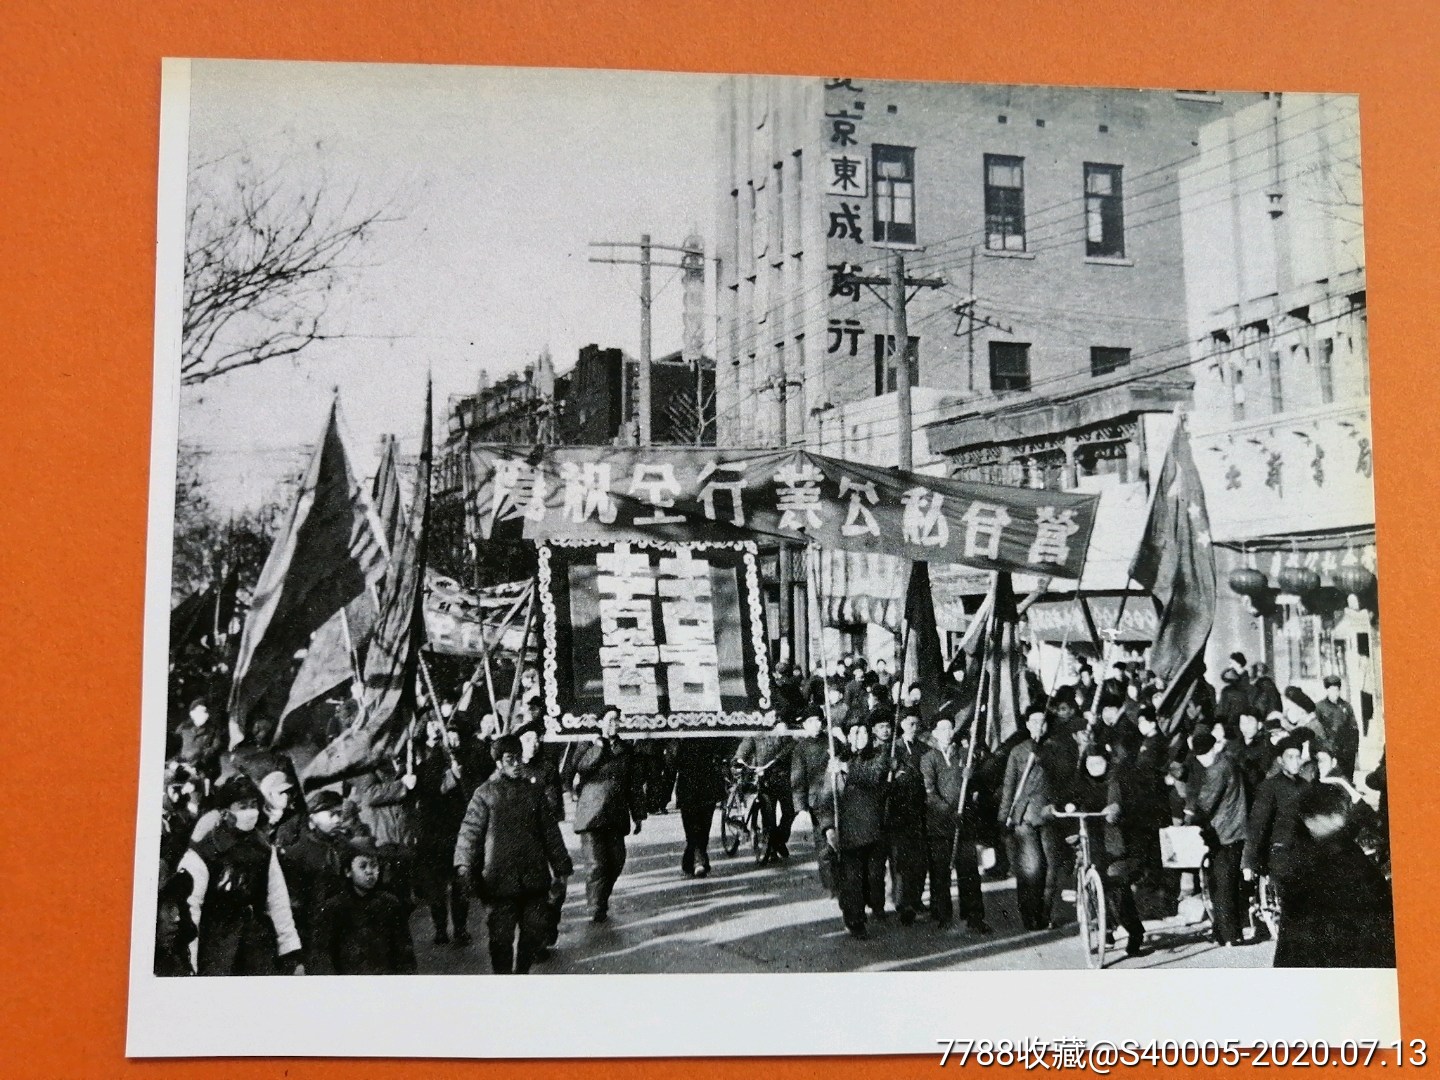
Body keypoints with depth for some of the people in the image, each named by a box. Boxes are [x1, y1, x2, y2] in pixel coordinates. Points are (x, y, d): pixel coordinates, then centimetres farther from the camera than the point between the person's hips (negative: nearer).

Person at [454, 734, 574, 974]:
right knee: (501, 935, 0)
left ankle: (521, 971, 25)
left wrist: (562, 867, 13)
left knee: (537, 931, 6)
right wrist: (464, 866, -13)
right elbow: (470, 832, -3)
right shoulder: (485, 793, 0)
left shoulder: (533, 791, 10)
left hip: (534, 876, 3)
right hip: (499, 879, -3)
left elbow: (550, 832, 14)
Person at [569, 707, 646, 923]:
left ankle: (601, 899, 24)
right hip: (592, 814, -4)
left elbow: (635, 784, 16)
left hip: (616, 816, 4)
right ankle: (596, 910, -1)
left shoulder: (625, 751, 13)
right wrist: (600, 746, -16)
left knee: (616, 861, 3)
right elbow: (580, 765, -18)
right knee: (598, 863, -9)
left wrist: (638, 815, 15)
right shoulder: (589, 747, 3)